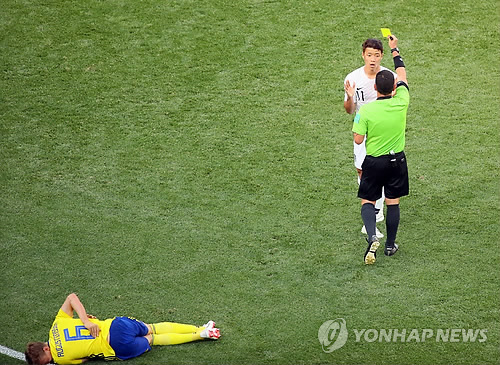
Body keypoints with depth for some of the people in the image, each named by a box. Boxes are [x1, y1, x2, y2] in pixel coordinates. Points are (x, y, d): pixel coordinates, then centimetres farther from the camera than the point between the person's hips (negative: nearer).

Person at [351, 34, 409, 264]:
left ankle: (372, 237, -16)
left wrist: (358, 123, 6)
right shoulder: (401, 103, -12)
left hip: (373, 162, -2)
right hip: (397, 161, 2)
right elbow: (402, 74, 4)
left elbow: (358, 140, -13)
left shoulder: (365, 111, -19)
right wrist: (395, 49, 15)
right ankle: (390, 245, 21)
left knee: (367, 202, 8)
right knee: (393, 202, 14)